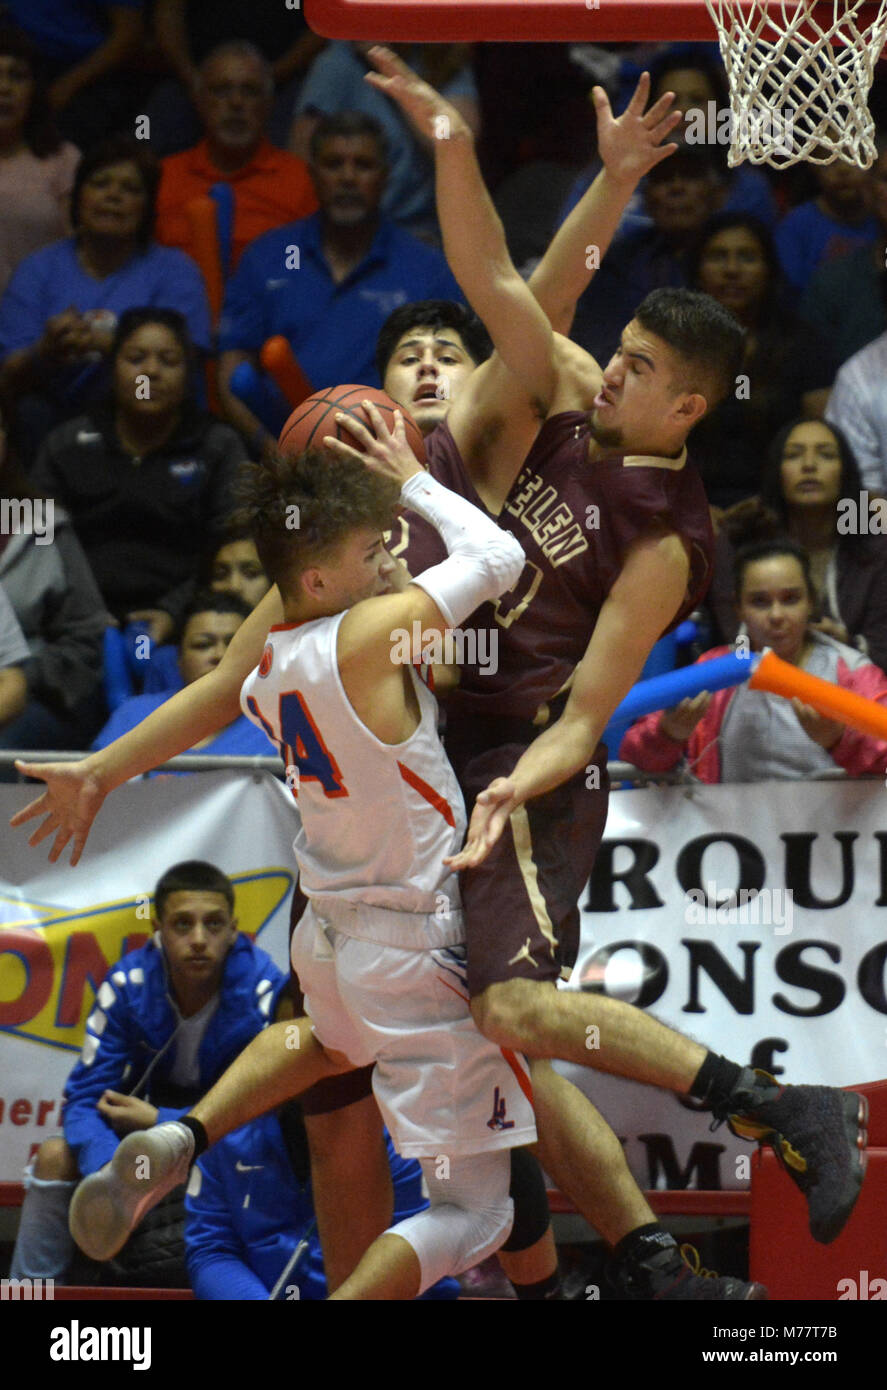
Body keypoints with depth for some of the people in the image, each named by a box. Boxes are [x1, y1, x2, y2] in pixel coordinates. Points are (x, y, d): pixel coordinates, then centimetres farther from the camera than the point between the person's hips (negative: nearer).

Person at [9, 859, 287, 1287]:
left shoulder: (264, 991, -25)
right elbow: (86, 1096, -17)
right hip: (147, 1110, 2)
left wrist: (158, 1122, -25)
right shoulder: (128, 984, -18)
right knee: (56, 1155, -22)